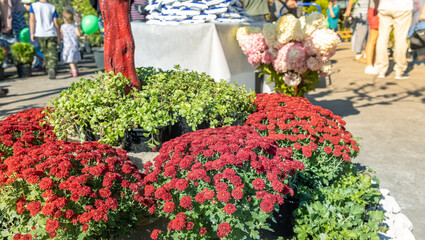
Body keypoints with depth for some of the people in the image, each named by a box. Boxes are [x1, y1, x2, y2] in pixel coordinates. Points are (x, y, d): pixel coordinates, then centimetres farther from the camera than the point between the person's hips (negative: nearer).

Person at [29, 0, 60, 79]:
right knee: (52, 53, -6)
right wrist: (59, 36, 9)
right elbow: (56, 22, 3)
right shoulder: (52, 7, 4)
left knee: (45, 52, 15)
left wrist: (32, 33, -4)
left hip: (40, 34, 1)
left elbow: (32, 20, -4)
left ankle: (49, 69, 22)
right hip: (51, 34, -1)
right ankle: (52, 68, -29)